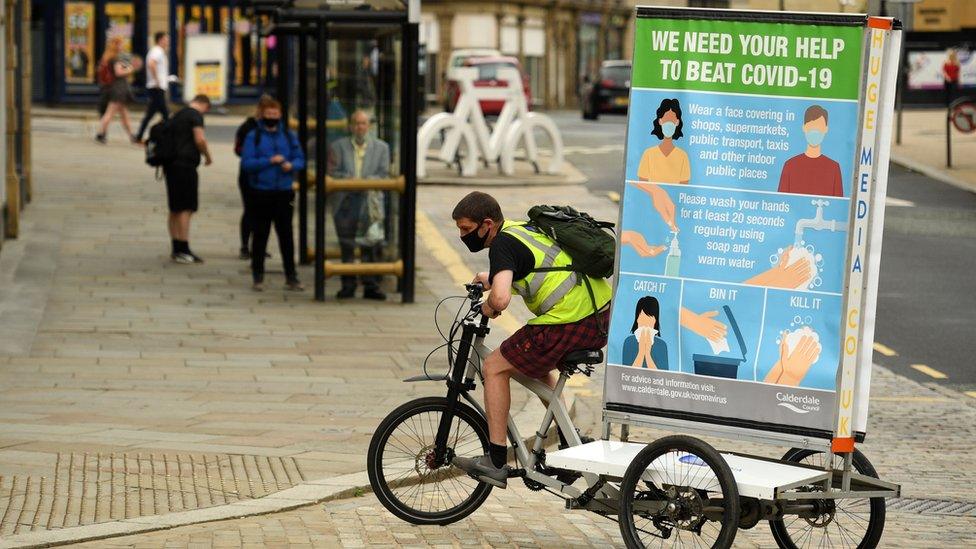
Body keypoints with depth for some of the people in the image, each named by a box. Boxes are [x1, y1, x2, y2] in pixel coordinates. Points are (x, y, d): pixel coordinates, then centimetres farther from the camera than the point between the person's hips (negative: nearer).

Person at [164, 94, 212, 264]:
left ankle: (176, 249, 17)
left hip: (171, 165, 9)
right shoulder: (195, 115, -7)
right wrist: (208, 156, -2)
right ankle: (183, 251, -11)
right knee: (185, 209, -8)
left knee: (175, 210, 12)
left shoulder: (177, 116, 20)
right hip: (185, 165, -9)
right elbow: (200, 139, -18)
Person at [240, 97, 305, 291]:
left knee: (286, 234, 2)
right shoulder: (253, 137, -1)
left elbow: (300, 159, 9)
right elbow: (246, 163, -8)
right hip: (260, 193, -2)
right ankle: (258, 277, 12)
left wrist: (291, 165, -13)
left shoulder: (288, 136, 8)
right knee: (260, 235, 5)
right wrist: (270, 161, -17)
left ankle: (291, 277, 6)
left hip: (284, 192, 2)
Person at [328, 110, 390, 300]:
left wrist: (367, 182, -15)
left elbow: (384, 174, 3)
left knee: (371, 246, -5)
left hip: (370, 202, 0)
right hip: (345, 202, 0)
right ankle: (348, 285, 13)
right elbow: (332, 172, 0)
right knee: (346, 246, 5)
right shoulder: (338, 146, 8)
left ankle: (371, 285, 0)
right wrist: (351, 180, -16)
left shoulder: (381, 147, 10)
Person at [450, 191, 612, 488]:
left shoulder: (502, 244, -9)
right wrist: (492, 279, 39)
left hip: (569, 324, -9)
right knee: (537, 364, 32)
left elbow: (501, 299, -26)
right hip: (603, 316, 9)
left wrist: (488, 307, -3)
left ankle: (496, 463, 2)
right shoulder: (523, 228, 19)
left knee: (495, 368, 3)